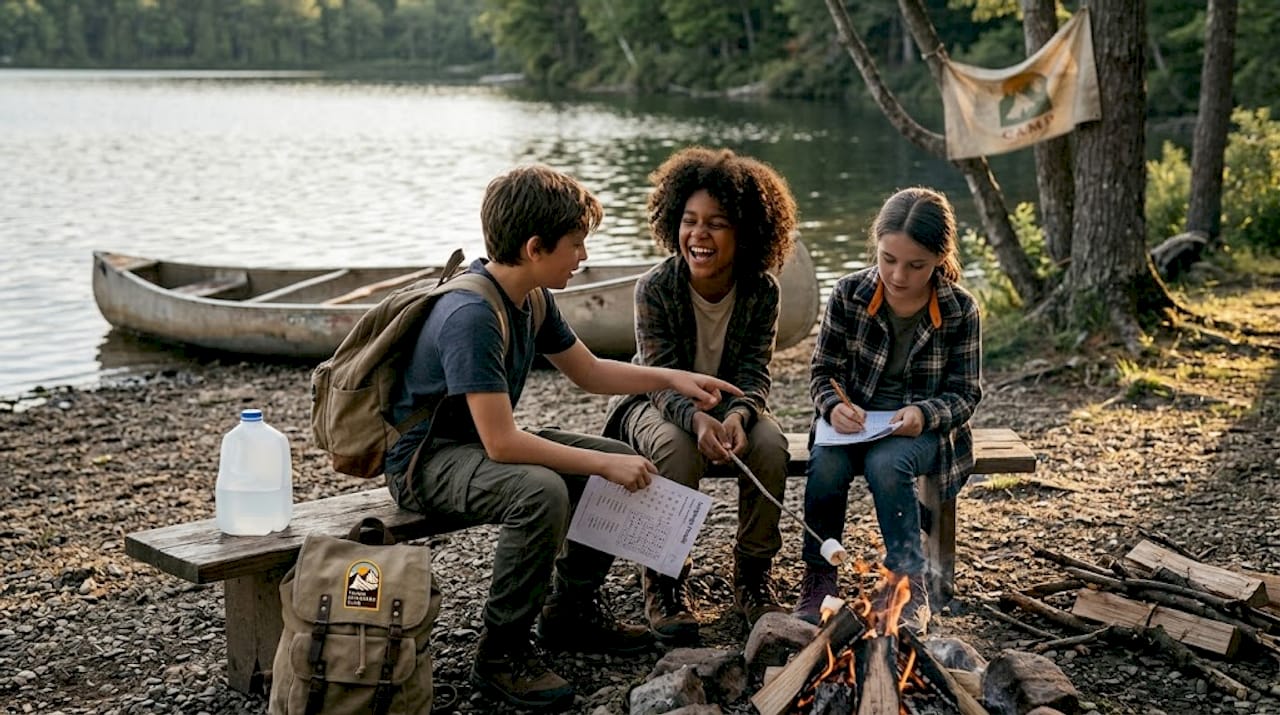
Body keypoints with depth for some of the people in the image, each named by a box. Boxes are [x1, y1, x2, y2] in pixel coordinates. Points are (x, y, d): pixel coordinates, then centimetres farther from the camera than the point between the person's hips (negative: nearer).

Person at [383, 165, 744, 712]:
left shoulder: (531, 299, 1)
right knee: (541, 492, -36)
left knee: (624, 464, 3)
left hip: (485, 442, 9)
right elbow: (501, 443, -33)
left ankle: (571, 611, 17)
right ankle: (500, 654, -19)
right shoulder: (470, 316, -29)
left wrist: (672, 378, 4)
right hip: (425, 460, -9)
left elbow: (588, 371, 16)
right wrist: (604, 465, -28)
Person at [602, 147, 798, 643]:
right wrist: (697, 418, -43)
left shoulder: (761, 290, -13)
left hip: (730, 405, 2)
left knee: (770, 447, -30)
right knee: (678, 449, -36)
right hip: (658, 406, -2)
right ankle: (664, 583, -18)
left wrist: (737, 414, -36)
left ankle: (752, 577, -9)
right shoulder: (655, 287, -20)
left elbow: (755, 373, -12)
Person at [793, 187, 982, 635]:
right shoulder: (849, 295, -7)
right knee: (826, 464, -31)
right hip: (853, 422, 1)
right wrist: (834, 407, -22)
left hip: (920, 427, -1)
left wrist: (924, 414, -25)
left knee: (886, 463, -35)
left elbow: (965, 393, -3)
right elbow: (823, 370, 1)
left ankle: (910, 586, -22)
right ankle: (818, 580, -13)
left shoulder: (960, 310, -8)